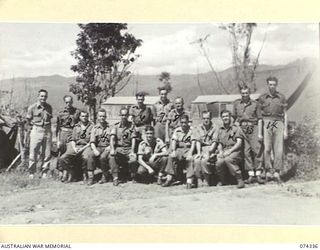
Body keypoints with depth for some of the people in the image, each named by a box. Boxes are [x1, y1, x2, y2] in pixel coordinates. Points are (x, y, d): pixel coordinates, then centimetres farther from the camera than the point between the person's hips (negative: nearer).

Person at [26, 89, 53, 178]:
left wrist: (46, 125, 5)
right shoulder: (32, 107, -3)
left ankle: (44, 173, 16)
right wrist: (36, 125, 2)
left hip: (47, 131, 3)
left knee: (47, 154, 5)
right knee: (33, 153, -2)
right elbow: (29, 120, 8)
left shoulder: (49, 107, 6)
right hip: (36, 131, -3)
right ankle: (31, 173, 10)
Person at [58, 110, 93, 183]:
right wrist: (74, 147, -2)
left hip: (86, 146, -4)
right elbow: (72, 139, 18)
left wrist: (83, 148, -10)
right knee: (63, 158, -21)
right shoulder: (76, 127, 20)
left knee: (85, 158, -38)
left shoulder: (92, 126, 7)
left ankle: (85, 175, -18)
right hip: (76, 146, 4)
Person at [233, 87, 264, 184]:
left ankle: (258, 175, -6)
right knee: (246, 151, -2)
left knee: (257, 150, -8)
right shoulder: (236, 104, 12)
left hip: (254, 128, -2)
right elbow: (235, 118, 16)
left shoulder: (255, 104, 5)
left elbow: (259, 119, 4)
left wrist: (260, 133, -4)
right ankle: (251, 174, 1)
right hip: (242, 129, 2)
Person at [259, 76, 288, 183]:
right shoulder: (262, 98, 9)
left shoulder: (281, 97, 10)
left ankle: (277, 172, -2)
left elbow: (285, 114, 12)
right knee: (266, 149, -9)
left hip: (278, 123, 1)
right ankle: (269, 171, -1)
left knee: (279, 150, -6)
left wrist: (285, 130, 5)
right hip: (266, 123, 0)